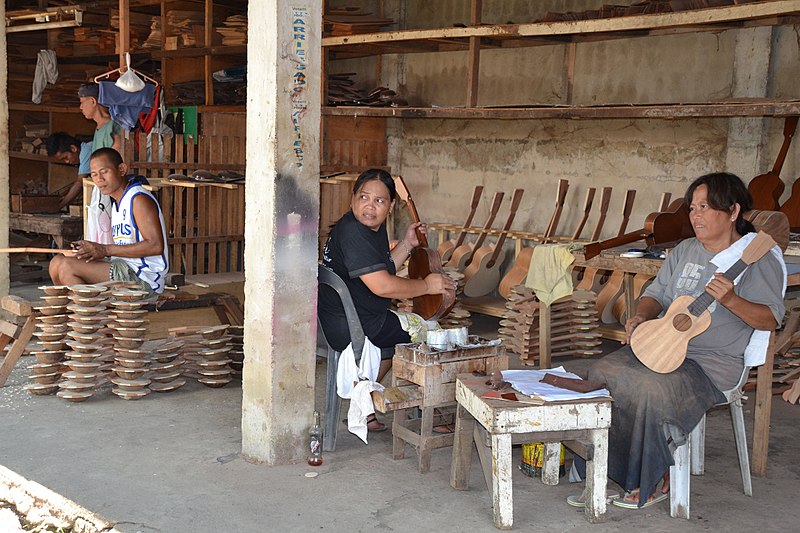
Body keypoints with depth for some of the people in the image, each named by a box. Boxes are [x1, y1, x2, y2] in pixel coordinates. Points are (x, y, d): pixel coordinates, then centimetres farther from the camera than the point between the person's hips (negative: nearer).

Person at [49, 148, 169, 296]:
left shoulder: (139, 199, -10)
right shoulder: (116, 203, 20)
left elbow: (156, 246, -20)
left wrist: (106, 250, -17)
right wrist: (94, 251, -1)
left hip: (143, 279, -10)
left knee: (67, 266, -18)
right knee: (57, 262, 9)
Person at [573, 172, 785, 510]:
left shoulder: (758, 259, -5)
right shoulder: (685, 251, 15)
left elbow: (771, 318, -11)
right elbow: (657, 293, 18)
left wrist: (730, 299, -28)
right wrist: (642, 317, -4)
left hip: (713, 362, -7)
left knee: (654, 390, -33)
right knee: (603, 372, -15)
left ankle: (657, 481, -10)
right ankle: (610, 472, -5)